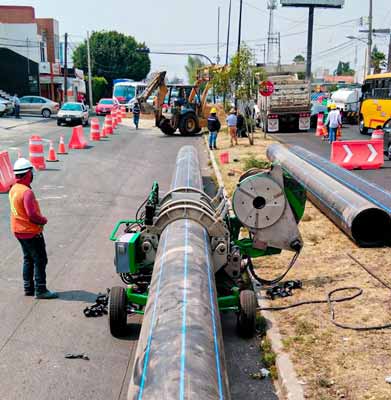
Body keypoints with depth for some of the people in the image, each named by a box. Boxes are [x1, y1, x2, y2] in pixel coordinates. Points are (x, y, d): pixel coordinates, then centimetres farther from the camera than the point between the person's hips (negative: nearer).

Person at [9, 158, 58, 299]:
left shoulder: (13, 189, 5)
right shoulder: (27, 192, -23)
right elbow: (32, 214, -28)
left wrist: (39, 219, 3)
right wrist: (44, 220, -10)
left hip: (19, 230, 9)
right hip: (31, 232, -9)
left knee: (28, 259, 19)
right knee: (40, 260, 0)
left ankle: (28, 288, 25)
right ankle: (40, 290, 4)